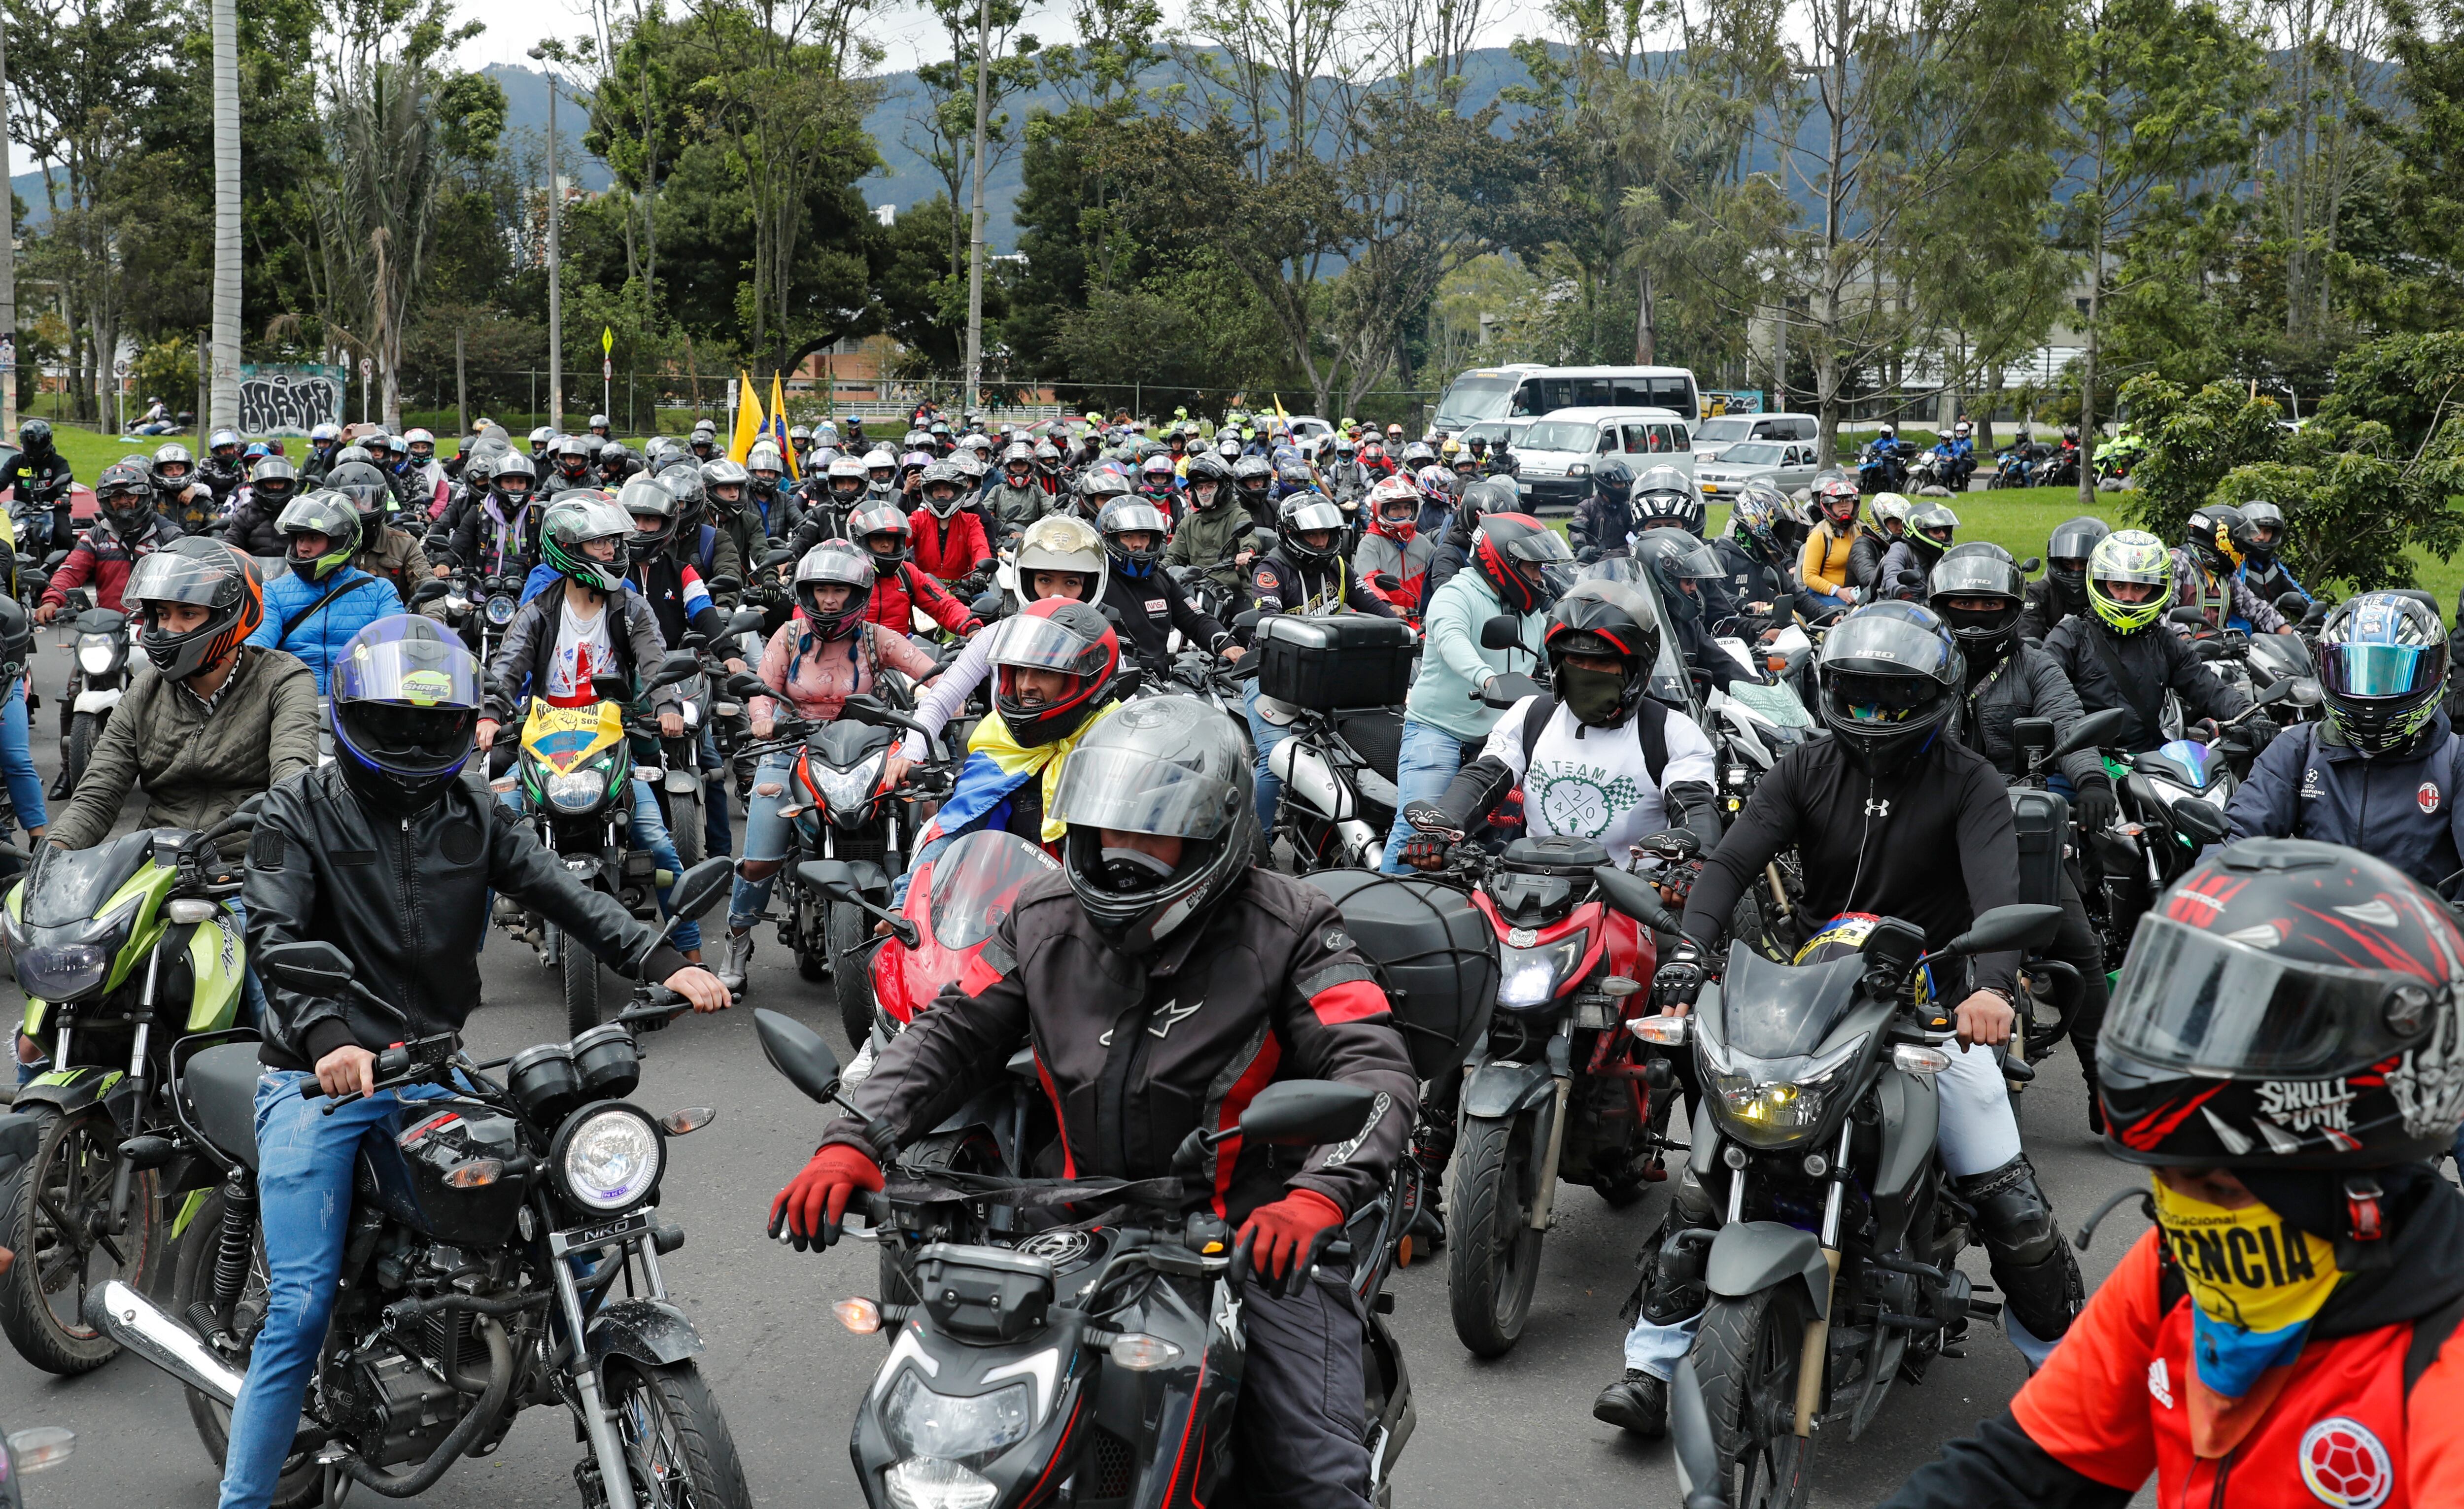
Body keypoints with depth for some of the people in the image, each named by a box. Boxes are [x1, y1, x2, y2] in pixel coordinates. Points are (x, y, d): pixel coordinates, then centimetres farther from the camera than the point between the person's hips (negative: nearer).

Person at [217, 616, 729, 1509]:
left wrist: (662, 965, -15)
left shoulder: (471, 815, 10)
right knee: (302, 1304, -11)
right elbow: (274, 934, -15)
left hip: (433, 1073, 4)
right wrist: (329, 1036, -33)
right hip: (319, 1080, -4)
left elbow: (562, 894, 1)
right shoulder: (300, 810, -1)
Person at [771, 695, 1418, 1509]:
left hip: (1257, 1237, -4)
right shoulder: (1045, 918, 7)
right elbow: (950, 1035, 7)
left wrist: (1315, 1198, -35)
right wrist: (851, 1146, -11)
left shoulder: (1286, 929, -8)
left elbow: (1375, 1072, -16)